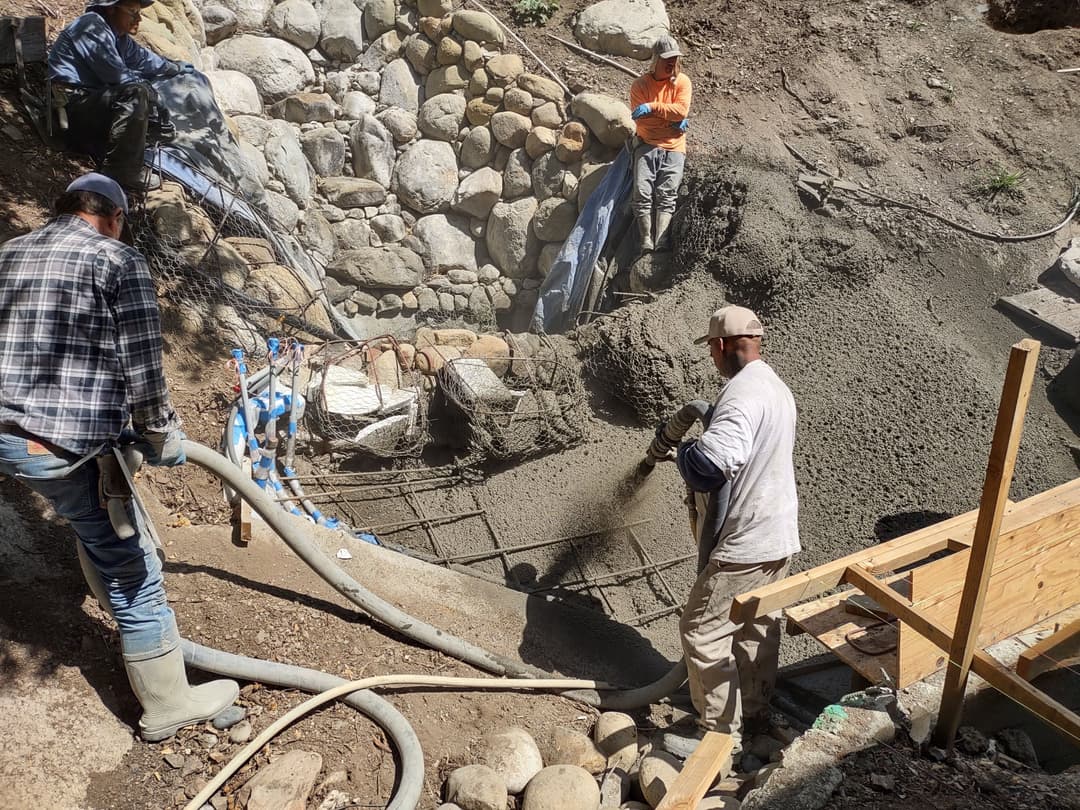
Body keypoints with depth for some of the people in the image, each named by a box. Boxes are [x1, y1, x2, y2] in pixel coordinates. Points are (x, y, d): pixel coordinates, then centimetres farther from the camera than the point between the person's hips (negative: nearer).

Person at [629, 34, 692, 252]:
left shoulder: (682, 81, 8)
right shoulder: (640, 84, 4)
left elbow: (682, 111, -8)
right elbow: (641, 119, -6)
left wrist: (652, 107, -12)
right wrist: (672, 119, -6)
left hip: (674, 147, 0)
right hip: (647, 146, 0)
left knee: (667, 196, -13)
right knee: (642, 193, -16)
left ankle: (662, 245, -23)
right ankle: (645, 243, -16)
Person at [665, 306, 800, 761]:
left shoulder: (741, 394, -23)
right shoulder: (777, 387, 11)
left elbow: (706, 467, -35)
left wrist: (685, 451, -13)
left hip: (747, 543, -10)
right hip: (779, 535, 10)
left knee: (702, 630, 1)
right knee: (758, 627, 21)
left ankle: (721, 732, 11)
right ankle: (754, 714, 34)